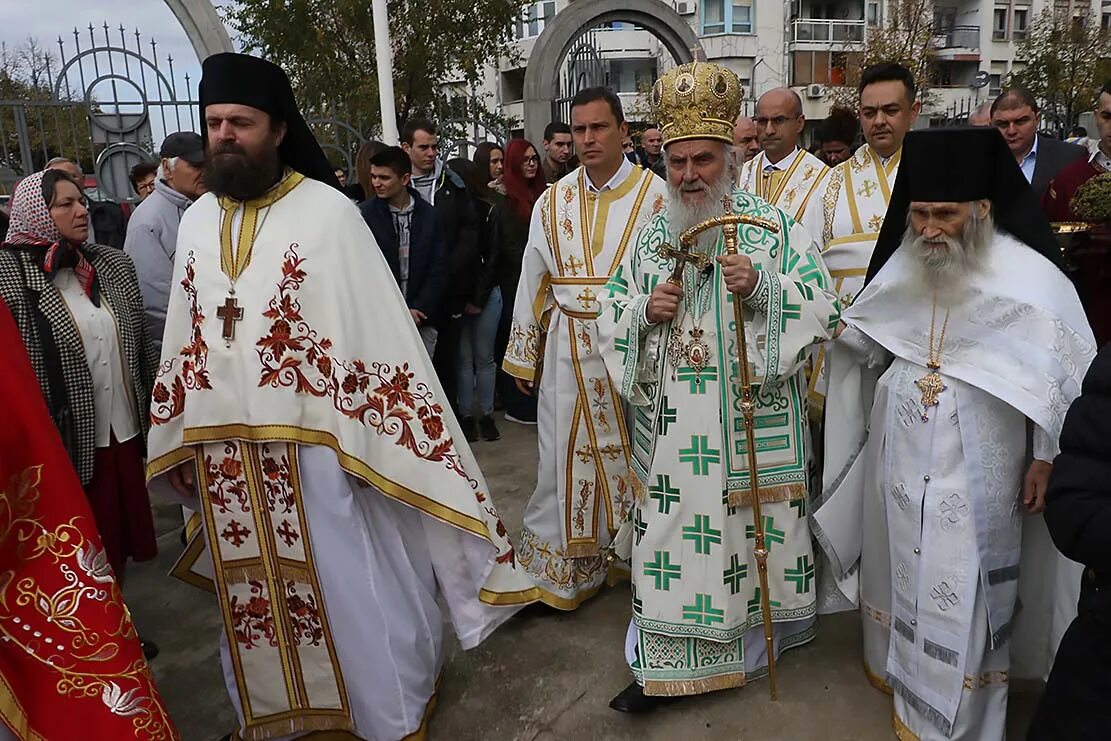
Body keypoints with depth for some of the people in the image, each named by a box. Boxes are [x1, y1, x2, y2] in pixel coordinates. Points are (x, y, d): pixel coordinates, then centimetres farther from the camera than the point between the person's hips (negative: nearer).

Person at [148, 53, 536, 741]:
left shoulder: (327, 211, -11)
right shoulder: (196, 220, 8)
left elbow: (380, 331, -13)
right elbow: (184, 342, 13)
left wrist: (378, 438, -15)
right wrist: (182, 440, 13)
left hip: (311, 446, -5)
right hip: (224, 456, 5)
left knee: (351, 590, 10)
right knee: (261, 598, 19)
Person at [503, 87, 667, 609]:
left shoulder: (656, 196, -3)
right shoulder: (553, 202, 8)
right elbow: (534, 280, 11)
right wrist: (524, 357, 10)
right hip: (567, 353, 3)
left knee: (635, 455, 8)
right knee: (566, 459, 8)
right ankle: (562, 567, 24)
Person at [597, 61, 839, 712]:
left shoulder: (774, 227, -2)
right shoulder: (654, 234, 10)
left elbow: (823, 308, -7)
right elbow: (610, 314, 11)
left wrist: (762, 286, -24)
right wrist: (645, 309, -11)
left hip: (753, 424, -3)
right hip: (670, 426, 3)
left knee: (753, 530, 10)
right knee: (672, 533, 8)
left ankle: (759, 636, 35)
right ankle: (665, 663, 22)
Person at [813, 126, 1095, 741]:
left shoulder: (1030, 276, -14)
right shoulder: (899, 268, -1)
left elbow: (1067, 369, -8)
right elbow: (865, 349, 15)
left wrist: (1048, 454, -6)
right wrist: (851, 333, -4)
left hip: (975, 466, -4)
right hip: (899, 454, 4)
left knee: (963, 585, 4)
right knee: (901, 564, 18)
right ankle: (899, 662, 42)